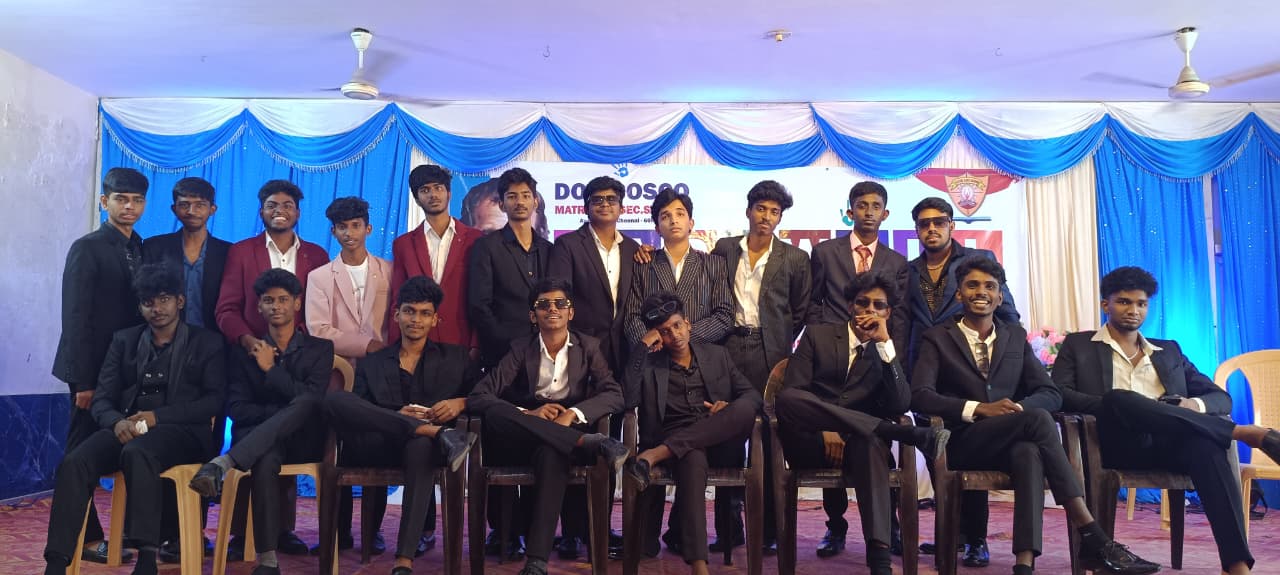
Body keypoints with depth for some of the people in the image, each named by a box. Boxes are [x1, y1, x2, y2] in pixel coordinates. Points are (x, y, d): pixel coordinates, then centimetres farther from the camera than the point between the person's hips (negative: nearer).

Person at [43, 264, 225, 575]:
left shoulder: (206, 343, 9)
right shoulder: (123, 340, 19)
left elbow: (214, 401, -1)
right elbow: (102, 398, 12)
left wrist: (157, 416, -14)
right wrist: (117, 422, -12)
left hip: (180, 430, -4)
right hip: (127, 428, 4)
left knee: (136, 453, -37)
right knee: (74, 463, -26)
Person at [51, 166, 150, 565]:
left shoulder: (143, 249, 10)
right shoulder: (87, 249, -6)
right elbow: (76, 318, -10)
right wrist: (83, 380, -13)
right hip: (95, 367, -5)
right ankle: (86, 537, 13)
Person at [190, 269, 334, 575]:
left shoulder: (319, 348, 10)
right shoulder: (245, 351, 12)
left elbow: (312, 399, -5)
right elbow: (237, 409, 1)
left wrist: (271, 369, -6)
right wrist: (282, 412, -14)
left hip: (303, 440, 0)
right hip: (258, 439, 0)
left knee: (306, 401, -36)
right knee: (266, 460, -39)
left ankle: (224, 464, -43)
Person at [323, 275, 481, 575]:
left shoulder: (456, 357, 22)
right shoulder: (372, 363, 23)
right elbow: (355, 414, 10)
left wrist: (462, 403, -8)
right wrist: (397, 417, -9)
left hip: (422, 445, -1)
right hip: (378, 446, 2)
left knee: (422, 445, -40)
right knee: (335, 399, -25)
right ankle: (437, 434, -32)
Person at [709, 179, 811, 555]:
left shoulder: (794, 259, 6)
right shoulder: (724, 249, 9)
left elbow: (801, 312, 10)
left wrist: (781, 345, 7)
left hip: (768, 353, -1)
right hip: (729, 348, 1)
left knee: (768, 440, 0)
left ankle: (768, 528, 8)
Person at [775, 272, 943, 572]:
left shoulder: (889, 351, 16)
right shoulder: (817, 335, 12)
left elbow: (900, 406, -3)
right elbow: (791, 393, 0)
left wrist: (885, 343, -9)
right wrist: (825, 430, -15)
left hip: (857, 441, 0)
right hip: (812, 443, 0)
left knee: (870, 441, -37)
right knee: (787, 400, -33)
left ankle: (879, 558, -42)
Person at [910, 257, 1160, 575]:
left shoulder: (1016, 336, 19)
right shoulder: (937, 338, 6)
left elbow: (1051, 393, 10)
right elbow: (920, 396, -8)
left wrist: (1018, 407, -14)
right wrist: (979, 409, -21)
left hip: (1012, 443, 3)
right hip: (963, 442, -3)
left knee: (1029, 452, -36)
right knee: (1038, 419, -30)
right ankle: (1093, 539, -31)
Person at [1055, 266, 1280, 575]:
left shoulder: (1169, 351, 28)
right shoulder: (1078, 345, 18)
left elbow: (1221, 397, 21)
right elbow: (1057, 395, 1)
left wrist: (1195, 405, -4)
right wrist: (1111, 407, -15)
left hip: (1171, 444, 3)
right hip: (1118, 443, -2)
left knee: (1204, 442, -33)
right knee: (1118, 398, -35)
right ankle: (1246, 432, -29)